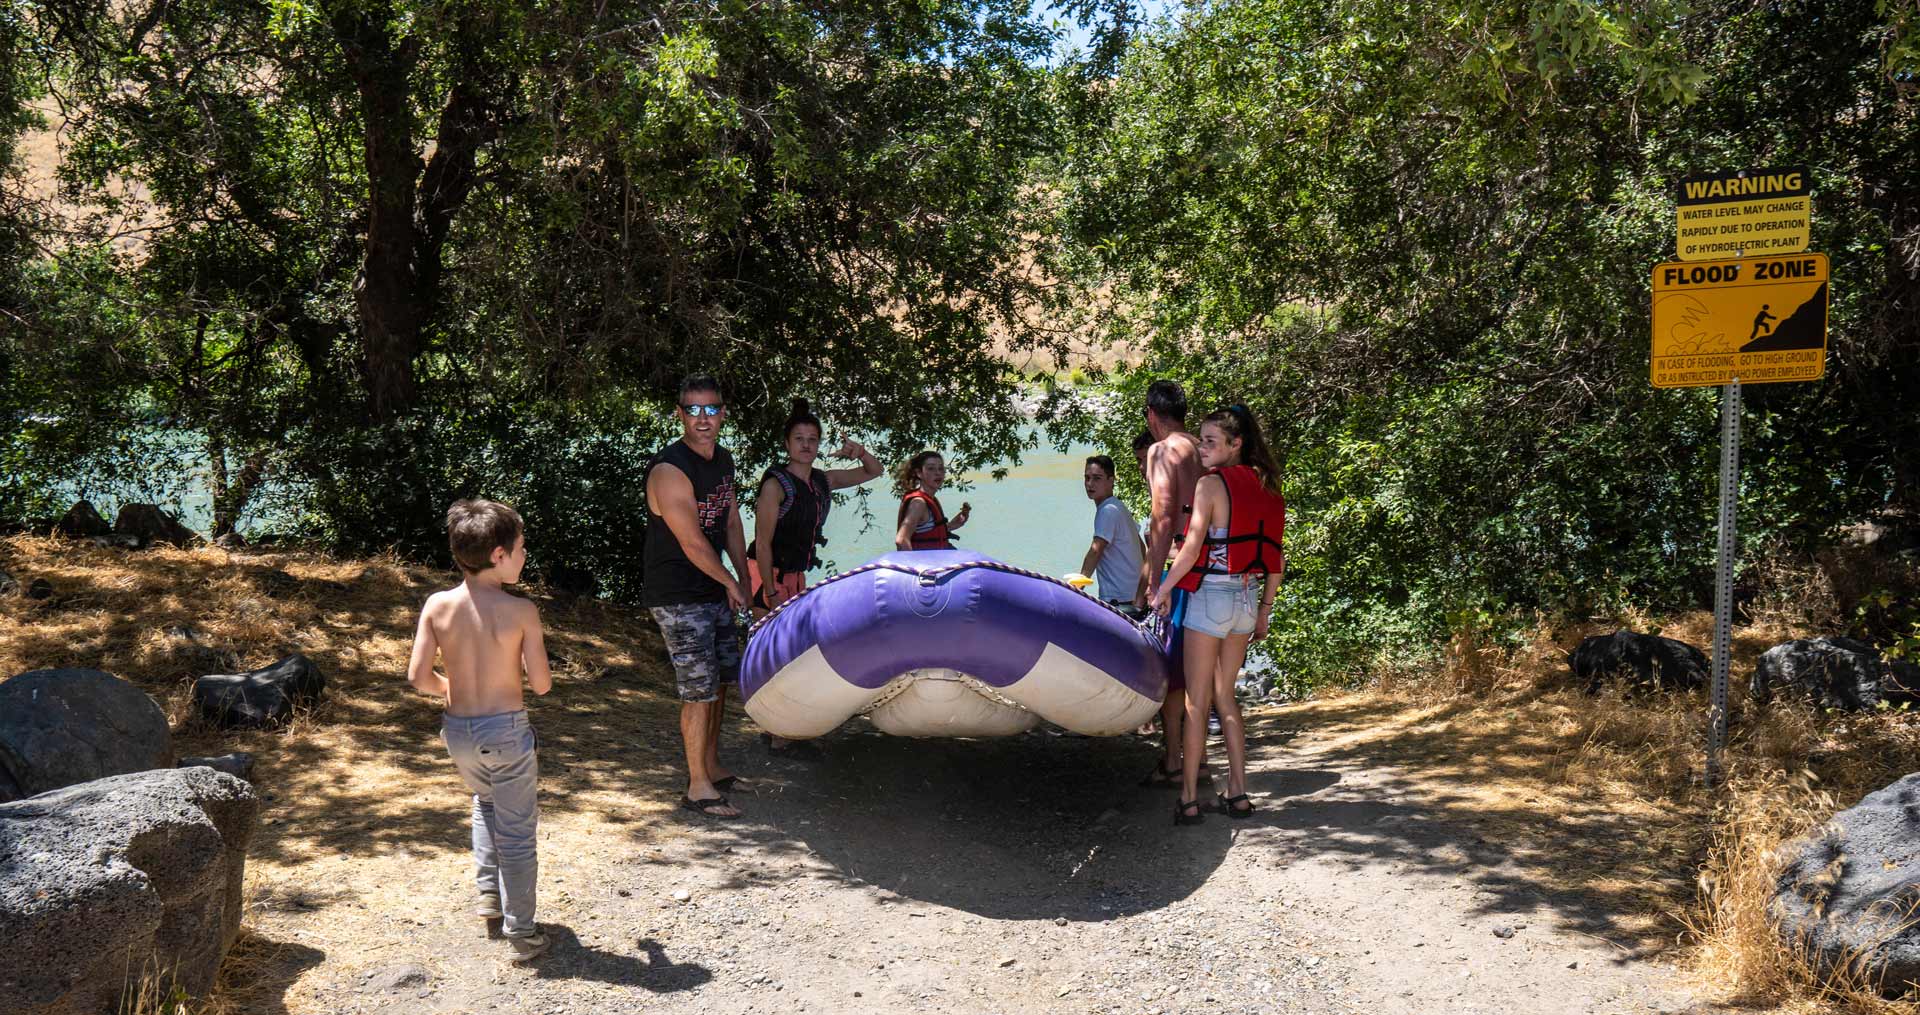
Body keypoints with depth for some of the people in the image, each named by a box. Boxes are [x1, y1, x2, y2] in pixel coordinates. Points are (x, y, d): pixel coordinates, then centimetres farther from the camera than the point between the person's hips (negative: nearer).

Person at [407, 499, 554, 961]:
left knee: (486, 801, 33)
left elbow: (418, 677, -7)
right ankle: (521, 933, 16)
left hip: (457, 731, 4)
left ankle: (488, 891, 32)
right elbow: (541, 684, -13)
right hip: (507, 731, -4)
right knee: (517, 831, 9)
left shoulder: (437, 606, -7)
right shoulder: (521, 611, -17)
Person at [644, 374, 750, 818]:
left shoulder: (722, 460, 6)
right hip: (678, 597, -9)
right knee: (700, 689, -6)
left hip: (713, 590, 9)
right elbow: (694, 545, -19)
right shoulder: (669, 470, -22)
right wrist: (731, 583, -7)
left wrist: (746, 581, 10)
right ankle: (698, 787, 6)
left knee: (722, 678, 17)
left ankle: (712, 766, 34)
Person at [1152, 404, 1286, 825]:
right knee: (1224, 695, 16)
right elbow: (1277, 559, 11)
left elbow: (1192, 547, -18)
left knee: (1196, 700, 1)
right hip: (1247, 599, 7)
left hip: (1211, 596, -7)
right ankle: (1237, 793, 15)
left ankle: (1189, 798, 3)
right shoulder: (1266, 489, 9)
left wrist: (1163, 589, -6)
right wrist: (1264, 609, 17)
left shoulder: (1212, 483, -12)